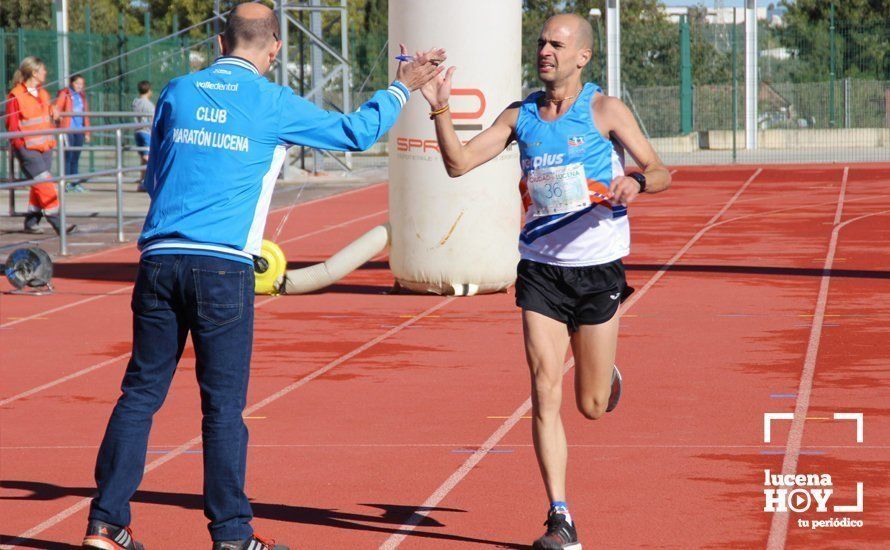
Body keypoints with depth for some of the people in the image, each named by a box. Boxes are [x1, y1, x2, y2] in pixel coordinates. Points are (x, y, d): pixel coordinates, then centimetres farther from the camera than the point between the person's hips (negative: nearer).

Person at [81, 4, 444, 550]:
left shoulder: (177, 93, 11)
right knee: (224, 404, 1)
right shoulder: (272, 103, 0)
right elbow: (356, 132, 7)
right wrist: (402, 87, 20)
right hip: (224, 268, -4)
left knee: (141, 393, 8)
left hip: (159, 258, 4)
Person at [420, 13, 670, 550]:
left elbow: (661, 172, -4)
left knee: (592, 405, 7)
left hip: (597, 268, -2)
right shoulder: (521, 116, 5)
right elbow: (458, 163, 4)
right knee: (545, 392, -10)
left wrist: (635, 183, -27)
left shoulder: (605, 111, -5)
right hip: (541, 268, 2)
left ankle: (607, 376, 46)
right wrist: (440, 109, -10)